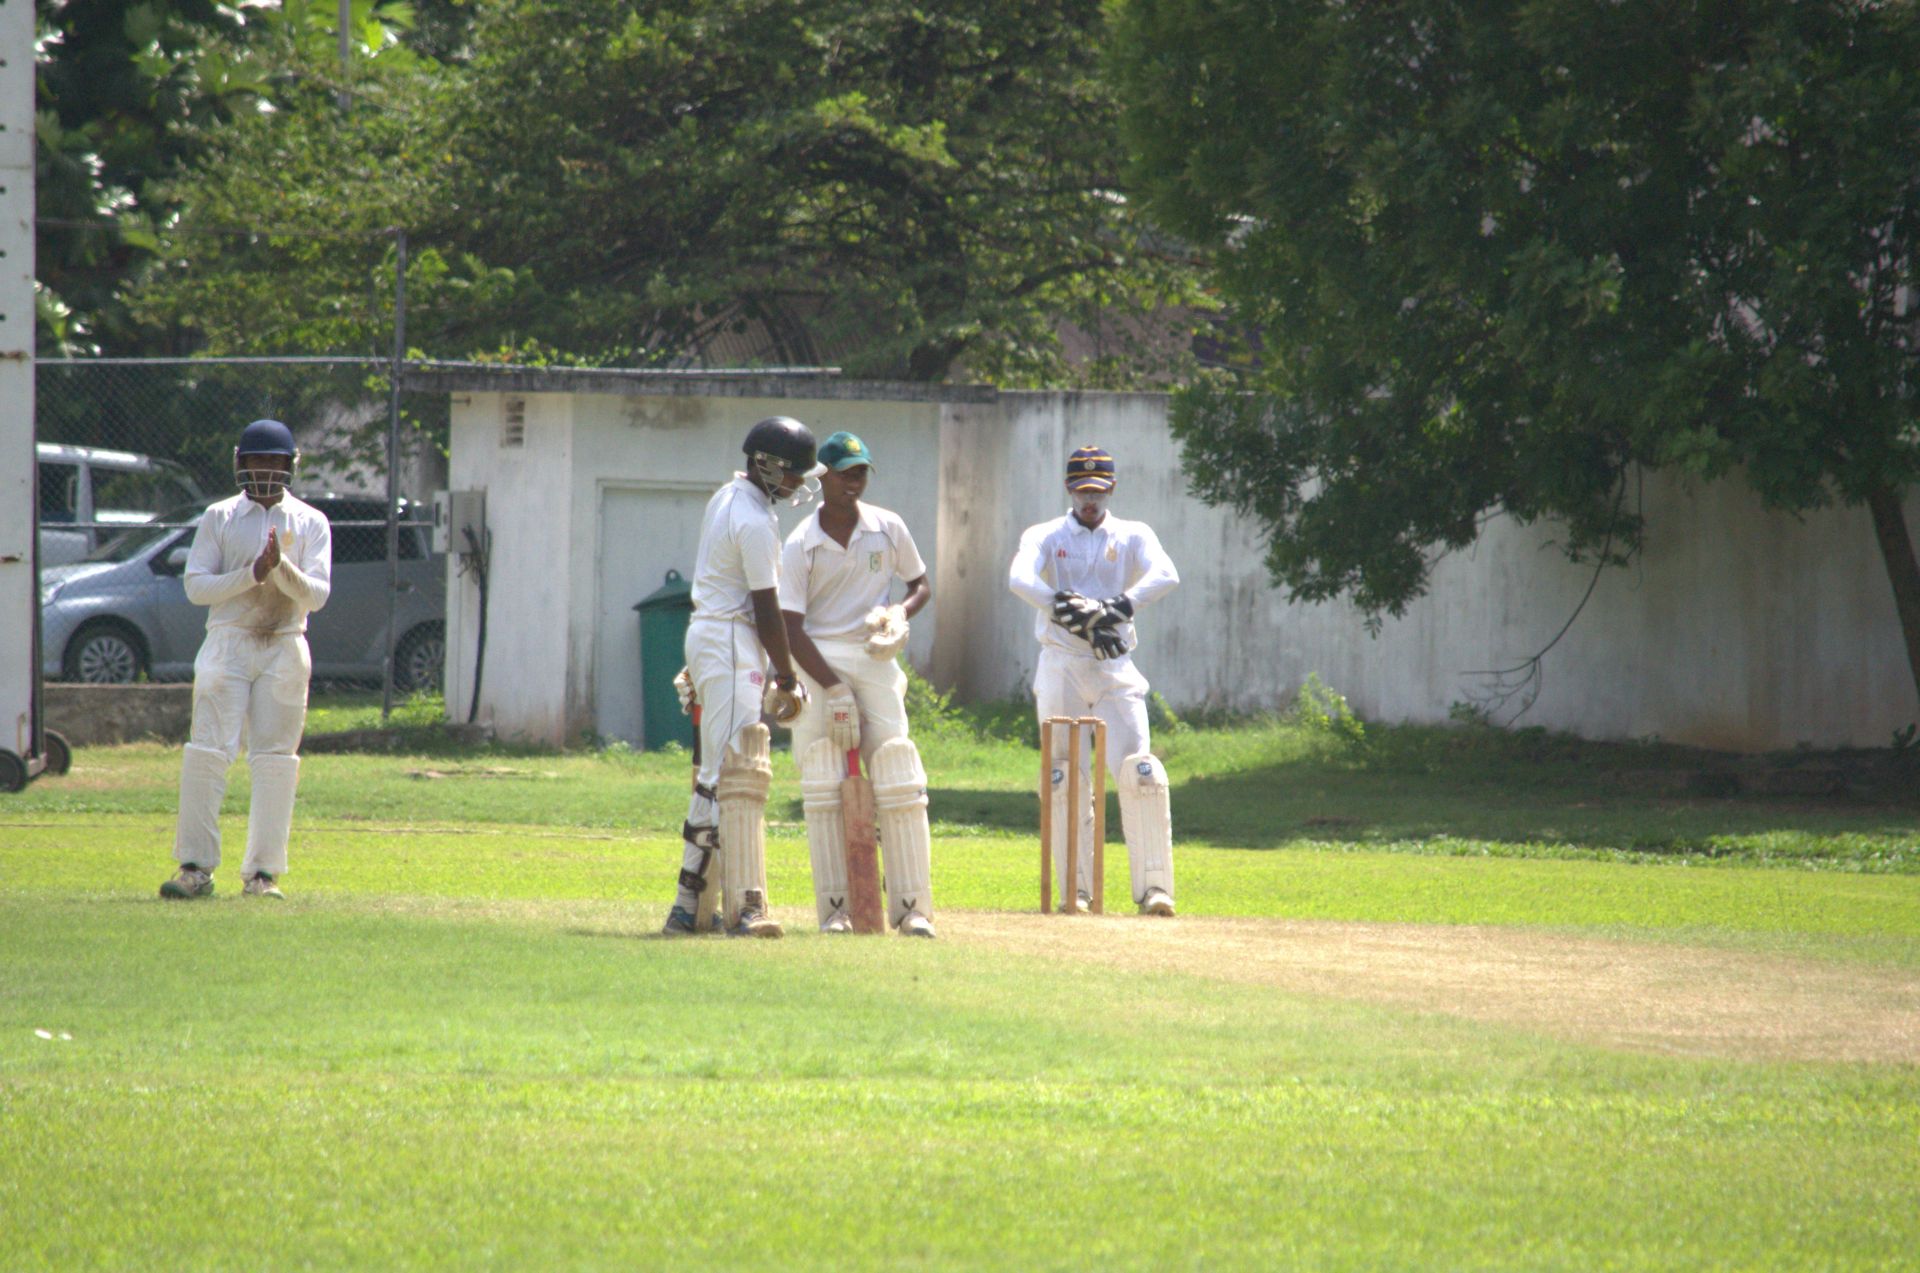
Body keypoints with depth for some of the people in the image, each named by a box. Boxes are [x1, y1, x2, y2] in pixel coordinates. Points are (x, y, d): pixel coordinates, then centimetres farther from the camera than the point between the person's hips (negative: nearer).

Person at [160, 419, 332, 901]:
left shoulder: (310, 523, 8)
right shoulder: (219, 518, 8)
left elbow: (316, 594, -2)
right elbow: (196, 586, -2)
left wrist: (281, 567, -20)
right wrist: (254, 572, -14)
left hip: (284, 649, 1)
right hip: (228, 642, -1)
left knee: (276, 761, -1)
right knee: (207, 752, -10)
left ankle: (263, 872, 2)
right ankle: (195, 868, -10)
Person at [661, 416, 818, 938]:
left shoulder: (726, 498, 13)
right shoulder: (755, 522, -18)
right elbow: (766, 609, -17)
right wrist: (787, 679, -9)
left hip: (707, 634, 10)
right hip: (732, 643, -10)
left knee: (717, 773, 13)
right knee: (741, 772, -14)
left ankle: (689, 906, 14)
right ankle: (743, 908, -21)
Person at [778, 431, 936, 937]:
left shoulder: (888, 529, 3)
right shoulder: (799, 546, -6)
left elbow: (921, 586, 15)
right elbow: (792, 629, -10)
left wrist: (899, 614, -8)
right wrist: (833, 690, -18)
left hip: (874, 659, 2)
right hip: (817, 662, -2)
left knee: (898, 780, -7)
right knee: (824, 784, -6)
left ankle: (911, 906, -5)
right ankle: (834, 908, -1)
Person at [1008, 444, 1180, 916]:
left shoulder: (1133, 537, 9)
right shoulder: (1046, 536, 7)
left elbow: (1166, 575, -12)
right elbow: (1020, 579, -16)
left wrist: (1116, 609, -29)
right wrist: (1074, 616, -30)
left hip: (1115, 667, 0)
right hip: (1061, 667, 0)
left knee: (1139, 772, -13)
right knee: (1065, 779, -2)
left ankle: (1154, 888, -12)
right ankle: (1075, 890, 4)